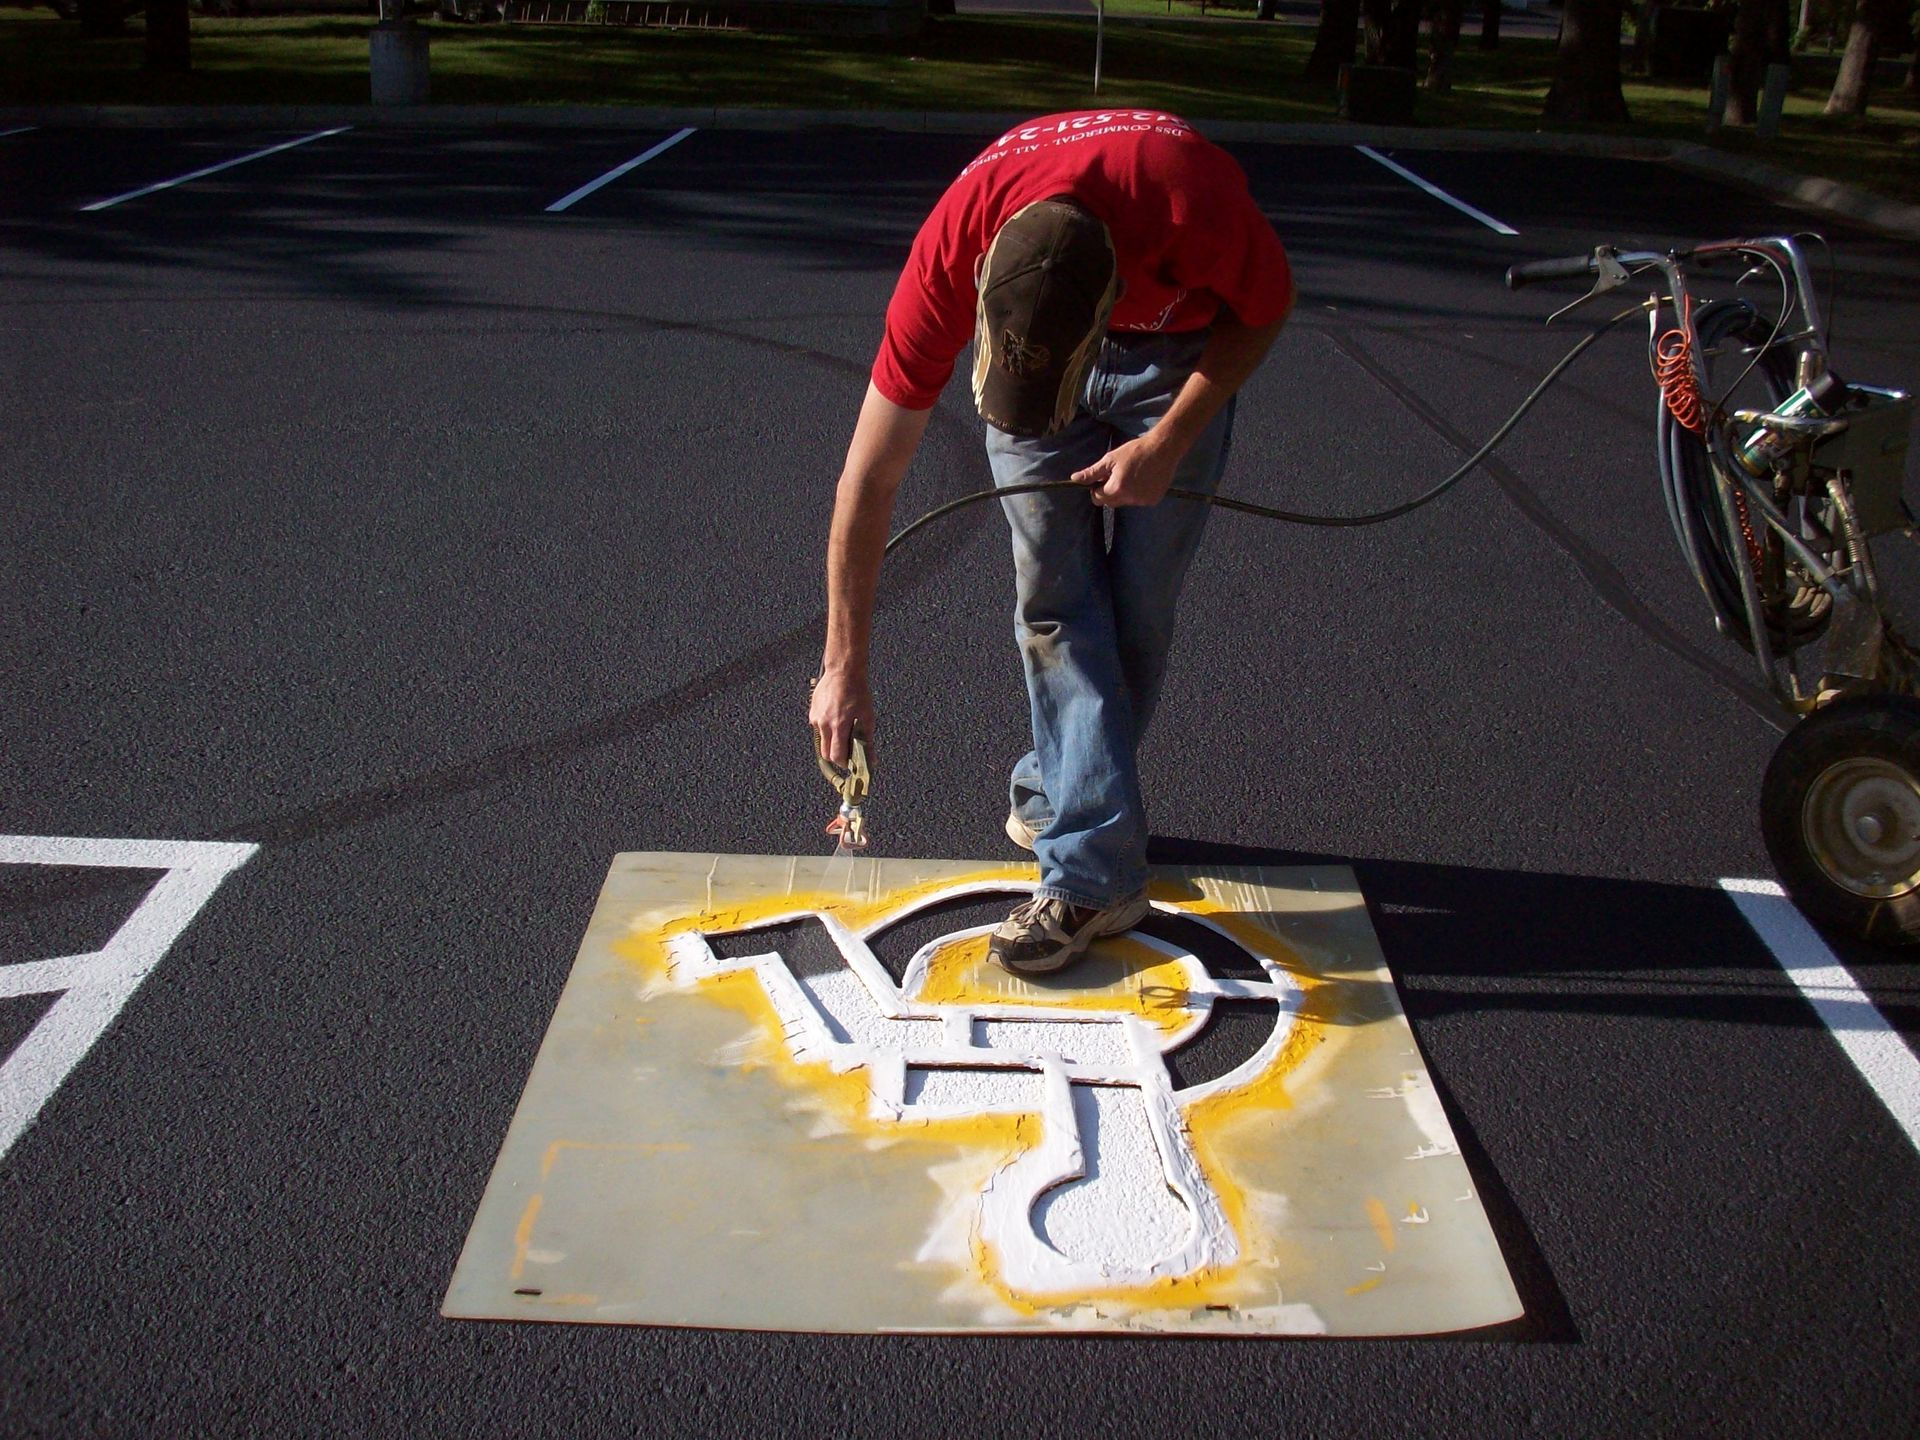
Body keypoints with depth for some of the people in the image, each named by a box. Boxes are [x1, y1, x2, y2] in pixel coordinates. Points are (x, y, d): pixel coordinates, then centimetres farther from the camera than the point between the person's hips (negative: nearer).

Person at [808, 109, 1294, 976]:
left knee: (1138, 604, -3)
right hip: (1028, 325, 1)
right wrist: (843, 668, -25)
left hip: (1181, 345, -1)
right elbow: (869, 479, -27)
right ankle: (1102, 871, -1)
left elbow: (1267, 308, -14)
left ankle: (1061, 795, 18)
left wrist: (1169, 443, -22)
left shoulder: (1193, 198, -40)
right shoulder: (952, 252, -35)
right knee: (1053, 593, -8)